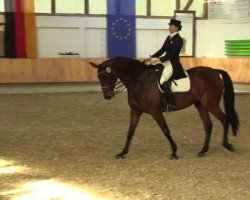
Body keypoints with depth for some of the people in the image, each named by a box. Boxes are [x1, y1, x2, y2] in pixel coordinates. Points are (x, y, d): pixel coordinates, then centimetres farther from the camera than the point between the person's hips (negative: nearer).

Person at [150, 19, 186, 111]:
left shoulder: (178, 40, -12)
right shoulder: (169, 38, 14)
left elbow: (172, 54, -20)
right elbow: (162, 50, 14)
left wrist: (159, 59, -26)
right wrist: (153, 57, 0)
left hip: (173, 64, -10)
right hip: (166, 62, 10)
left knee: (163, 80, -28)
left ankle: (172, 104, -25)